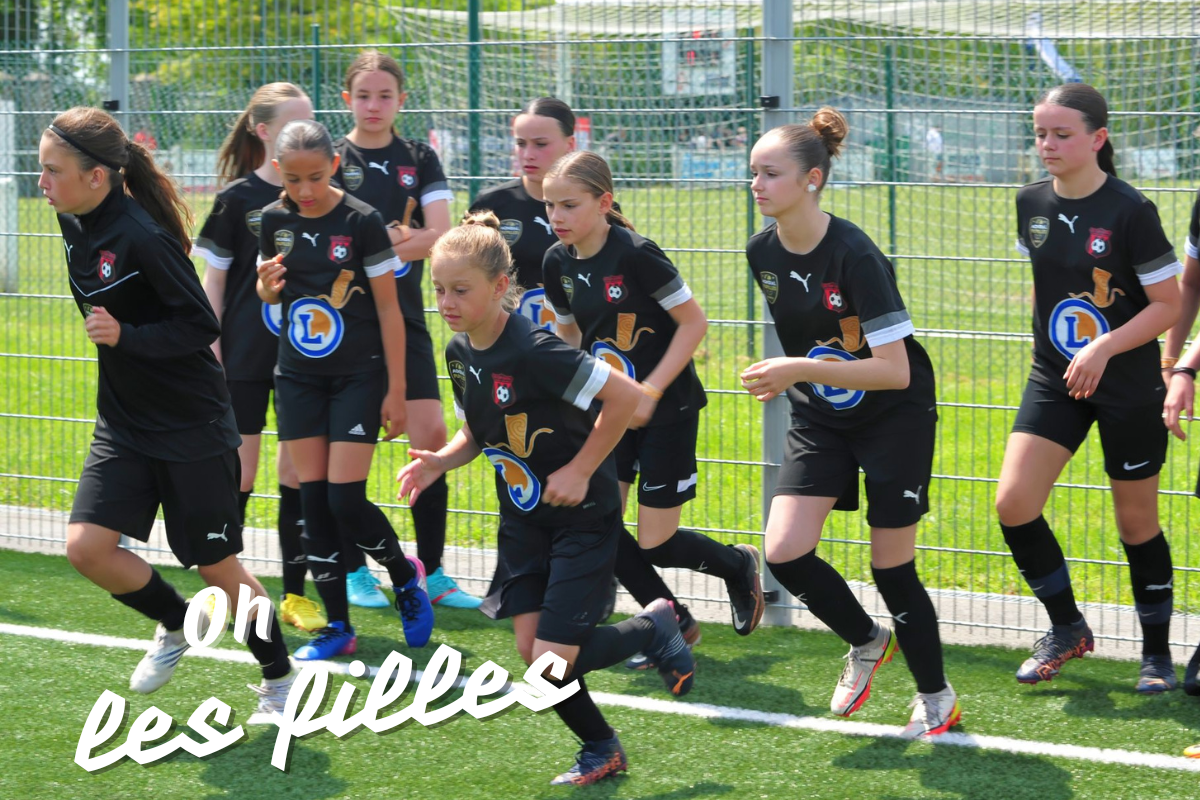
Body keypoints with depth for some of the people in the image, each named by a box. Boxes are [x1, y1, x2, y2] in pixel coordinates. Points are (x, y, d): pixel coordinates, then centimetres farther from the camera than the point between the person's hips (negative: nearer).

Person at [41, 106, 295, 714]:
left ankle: (278, 680, 25)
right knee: (86, 547, -7)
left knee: (216, 564, 3)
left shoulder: (143, 237, -24)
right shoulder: (75, 225, -1)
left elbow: (202, 326, -21)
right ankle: (176, 623, 20)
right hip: (124, 424, 7)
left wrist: (125, 336, -31)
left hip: (192, 427, -7)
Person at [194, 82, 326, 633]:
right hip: (247, 356, -3)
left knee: (298, 470, 4)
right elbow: (213, 280, -2)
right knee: (239, 470, 2)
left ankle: (295, 593, 12)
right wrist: (212, 354, -7)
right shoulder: (240, 198, -5)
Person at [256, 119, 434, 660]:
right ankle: (337, 626, 10)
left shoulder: (361, 221, -12)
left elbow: (388, 307, -8)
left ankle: (405, 575, 17)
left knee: (346, 499, -11)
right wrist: (268, 284, -10)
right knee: (313, 499, 2)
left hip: (358, 375, -4)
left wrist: (396, 390, -9)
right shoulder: (276, 221, 1)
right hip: (299, 375, 5)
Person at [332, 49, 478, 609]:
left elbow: (441, 234, -4)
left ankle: (431, 572, 3)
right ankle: (354, 572, 12)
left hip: (404, 318, 2)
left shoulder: (420, 160, 8)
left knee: (431, 436, -5)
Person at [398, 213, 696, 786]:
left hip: (583, 517, -7)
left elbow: (625, 396, -25)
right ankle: (600, 750, 25)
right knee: (531, 650, 3)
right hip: (522, 519, 7)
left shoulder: (533, 351, -26)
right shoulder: (460, 353, -1)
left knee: (554, 660, -12)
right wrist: (439, 462, -7)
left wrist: (580, 470, -20)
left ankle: (655, 628, 15)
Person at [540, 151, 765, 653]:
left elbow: (694, 322, -17)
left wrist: (650, 391, -18)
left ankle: (738, 564, 27)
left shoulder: (635, 255, -21)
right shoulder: (558, 263, -1)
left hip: (666, 409, -6)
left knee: (655, 546, -4)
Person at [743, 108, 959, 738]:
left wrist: (803, 369, -35)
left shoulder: (853, 255, -26)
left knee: (891, 566, -1)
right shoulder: (763, 253, -6)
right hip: (819, 419, 6)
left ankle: (935, 695, 22)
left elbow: (894, 371, -30)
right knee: (784, 551, -10)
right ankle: (865, 642, 18)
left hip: (894, 418, -6)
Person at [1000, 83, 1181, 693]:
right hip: (1054, 381, 5)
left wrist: (1104, 347, -24)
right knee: (1013, 504, -9)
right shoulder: (1032, 204, 1)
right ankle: (1067, 629, 10)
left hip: (1129, 389, -5)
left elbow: (1168, 305, -14)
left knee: (1136, 523, 6)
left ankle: (1157, 653, 23)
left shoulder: (1129, 211, -16)